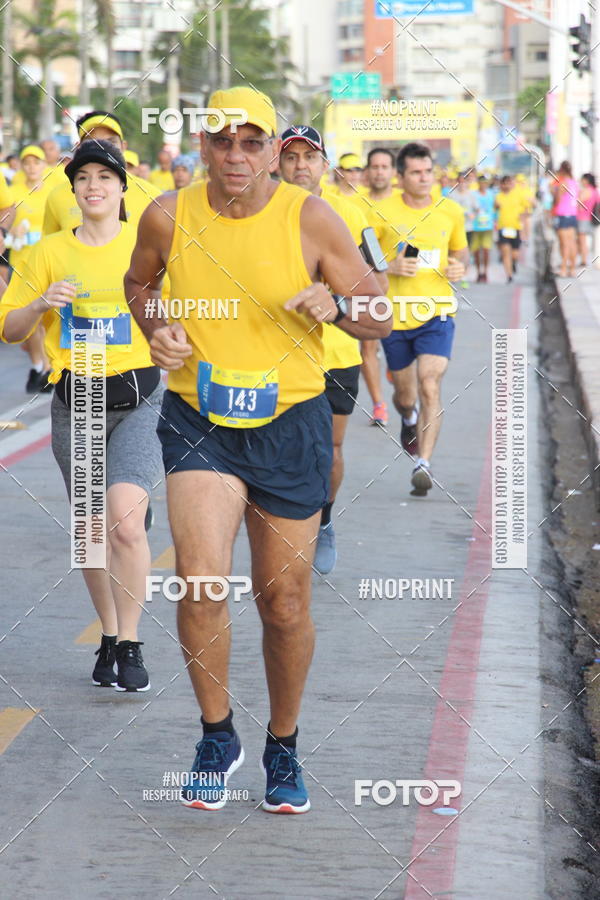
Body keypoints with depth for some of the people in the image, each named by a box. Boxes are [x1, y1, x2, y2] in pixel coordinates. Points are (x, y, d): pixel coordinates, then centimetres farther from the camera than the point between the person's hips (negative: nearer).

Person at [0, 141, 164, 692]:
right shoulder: (51, 252, 7)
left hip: (138, 400, -3)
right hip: (76, 402, 3)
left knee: (126, 523, -19)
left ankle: (130, 645, -7)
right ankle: (109, 636, 27)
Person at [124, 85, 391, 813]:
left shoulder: (310, 220, -8)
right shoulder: (169, 218, -4)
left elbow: (379, 319, -2)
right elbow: (138, 281, 18)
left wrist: (336, 305, -24)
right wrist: (154, 329, -2)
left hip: (289, 424, 0)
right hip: (198, 421, 0)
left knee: (284, 601, 7)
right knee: (200, 580, -19)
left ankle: (283, 747, 30)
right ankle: (217, 736, 3)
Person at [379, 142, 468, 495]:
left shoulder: (451, 212, 4)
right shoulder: (384, 213, -5)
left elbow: (461, 249, 21)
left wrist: (460, 266, -1)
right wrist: (390, 267, -17)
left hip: (437, 313, 0)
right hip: (395, 316, 0)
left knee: (430, 388, -18)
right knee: (405, 393, 14)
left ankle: (424, 463, -17)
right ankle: (410, 420, 51)